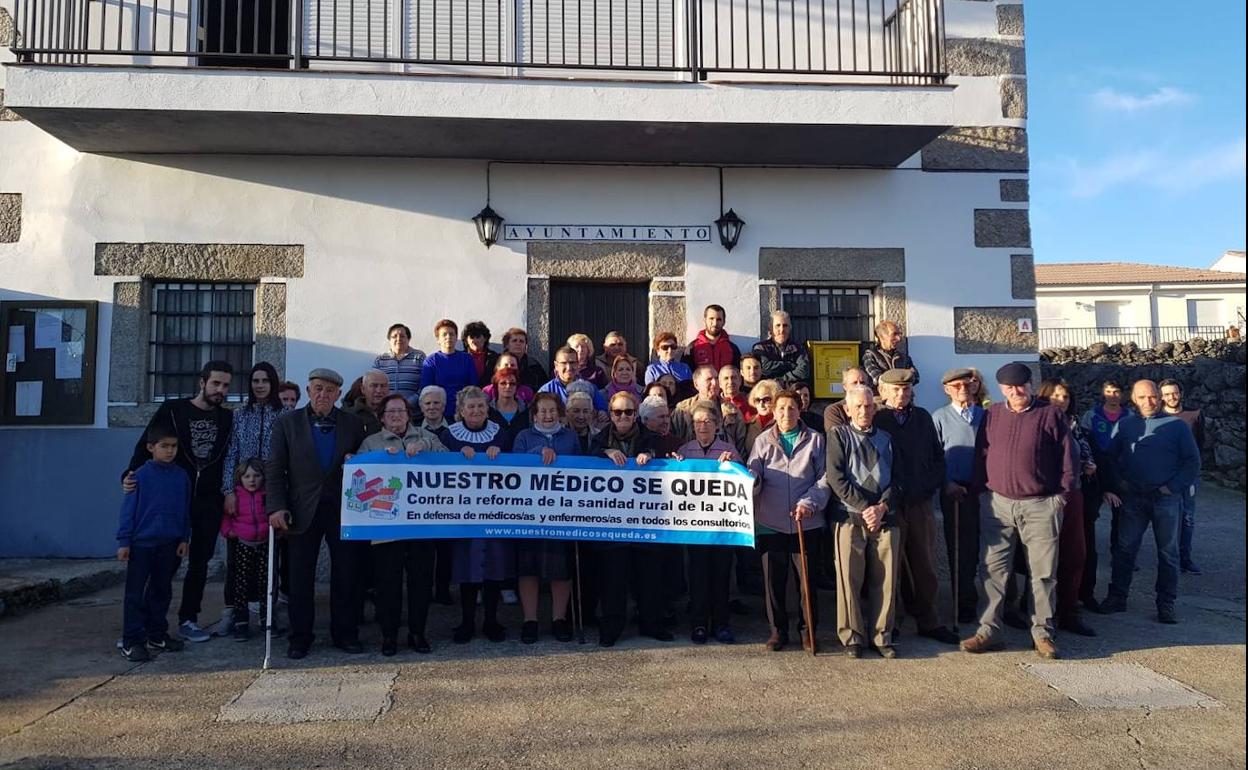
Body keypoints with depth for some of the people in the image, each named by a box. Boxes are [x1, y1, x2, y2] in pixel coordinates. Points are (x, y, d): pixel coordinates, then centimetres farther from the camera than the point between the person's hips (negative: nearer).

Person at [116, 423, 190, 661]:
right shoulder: (140, 476, -7)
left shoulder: (182, 477, 3)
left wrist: (184, 539, 7)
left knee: (162, 591, 14)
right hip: (141, 543, -4)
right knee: (135, 594, 1)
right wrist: (123, 541, -6)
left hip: (169, 544, 4)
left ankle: (157, 634, 27)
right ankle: (132, 642, 7)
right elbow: (128, 509, -5)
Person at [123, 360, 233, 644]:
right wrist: (130, 475, -17)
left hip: (209, 503, 3)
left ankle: (188, 620, 17)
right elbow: (146, 446, -3)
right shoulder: (172, 410, -1)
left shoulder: (227, 419, 7)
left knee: (200, 562, 7)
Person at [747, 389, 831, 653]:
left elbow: (825, 478, 2)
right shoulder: (763, 441, 7)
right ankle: (778, 629, 20)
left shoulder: (815, 439, 5)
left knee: (807, 577, 4)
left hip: (807, 522, -1)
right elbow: (753, 479, 1)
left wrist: (810, 502, -12)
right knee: (773, 579, 6)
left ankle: (808, 629, 20)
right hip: (770, 522, 1)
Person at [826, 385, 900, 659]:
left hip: (885, 517, 3)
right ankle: (852, 636, 10)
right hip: (850, 516, -3)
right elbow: (836, 477, -4)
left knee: (885, 579, 3)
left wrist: (882, 507, -6)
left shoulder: (886, 439, 18)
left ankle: (882, 636, 15)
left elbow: (895, 479, 11)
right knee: (849, 579, -2)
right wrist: (864, 508, -10)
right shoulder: (838, 434, 7)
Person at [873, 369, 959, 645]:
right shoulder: (875, 419, -4)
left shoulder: (923, 417, 10)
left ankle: (928, 620, 20)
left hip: (922, 502, 4)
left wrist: (933, 485, 4)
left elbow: (938, 454, 16)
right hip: (890, 505, -4)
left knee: (925, 563, 9)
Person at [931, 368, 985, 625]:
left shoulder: (985, 415, 10)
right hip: (955, 490, -2)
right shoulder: (940, 417, 3)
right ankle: (965, 601, 14)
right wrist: (947, 483, -10)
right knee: (960, 547, 4)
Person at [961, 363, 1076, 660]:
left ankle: (1043, 632, 16)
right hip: (997, 503, 2)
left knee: (1043, 572, 4)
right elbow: (981, 455, 11)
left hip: (1041, 505, -2)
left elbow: (1068, 456, 2)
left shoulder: (1051, 414, 2)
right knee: (993, 569, 3)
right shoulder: (992, 415, 9)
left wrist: (1063, 493, -2)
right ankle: (989, 630, 10)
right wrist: (981, 490, 5)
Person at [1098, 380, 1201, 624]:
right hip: (1132, 497, 1)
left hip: (1166, 498, -1)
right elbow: (1110, 458, 6)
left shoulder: (1177, 425, 2)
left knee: (1167, 551, 7)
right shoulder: (1124, 425, 7)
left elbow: (1193, 462, 1)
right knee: (1125, 548, 4)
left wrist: (1173, 487, -9)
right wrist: (1110, 488, -5)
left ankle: (1166, 604, 14)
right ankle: (1117, 597, 12)